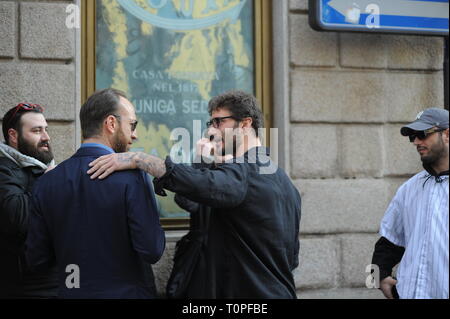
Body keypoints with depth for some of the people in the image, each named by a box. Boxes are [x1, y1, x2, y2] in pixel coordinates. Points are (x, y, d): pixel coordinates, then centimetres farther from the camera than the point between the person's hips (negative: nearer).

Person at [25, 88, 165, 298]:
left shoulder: (46, 182, -4)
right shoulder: (132, 177, -17)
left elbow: (37, 259, -1)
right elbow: (152, 251, -20)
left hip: (72, 291, 4)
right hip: (126, 292, -4)